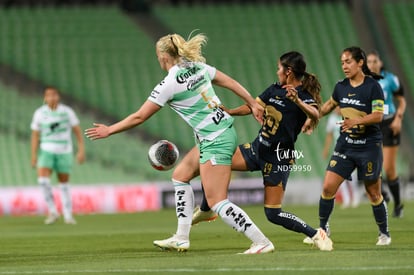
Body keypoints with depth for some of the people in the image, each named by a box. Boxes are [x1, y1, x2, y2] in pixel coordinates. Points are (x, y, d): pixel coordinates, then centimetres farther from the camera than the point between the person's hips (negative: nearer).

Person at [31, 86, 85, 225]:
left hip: (64, 152, 0)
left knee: (64, 183, 5)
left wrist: (81, 150, -6)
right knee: (43, 179, -19)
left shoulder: (67, 111, -4)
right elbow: (35, 135, 4)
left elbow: (77, 131, 1)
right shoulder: (39, 113, -1)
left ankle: (68, 215, 18)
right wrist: (34, 156, 0)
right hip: (46, 151, 0)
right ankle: (52, 212, -7)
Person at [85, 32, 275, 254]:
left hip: (214, 142, -9)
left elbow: (139, 117, -8)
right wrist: (253, 104, 23)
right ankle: (181, 239, 22)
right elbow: (230, 82, 12)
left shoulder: (169, 85, -14)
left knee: (217, 202, -7)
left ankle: (262, 243, -10)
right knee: (180, 176, 20)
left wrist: (109, 130, 3)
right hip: (225, 130, 9)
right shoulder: (199, 67, 5)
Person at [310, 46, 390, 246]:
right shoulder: (341, 87, 5)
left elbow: (378, 116, -18)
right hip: (345, 145, 5)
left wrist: (357, 120, -32)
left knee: (373, 192, 2)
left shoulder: (373, 87, -11)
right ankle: (322, 230, 10)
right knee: (328, 187, -5)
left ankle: (384, 233, 20)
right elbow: (330, 104, 24)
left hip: (369, 146, -5)